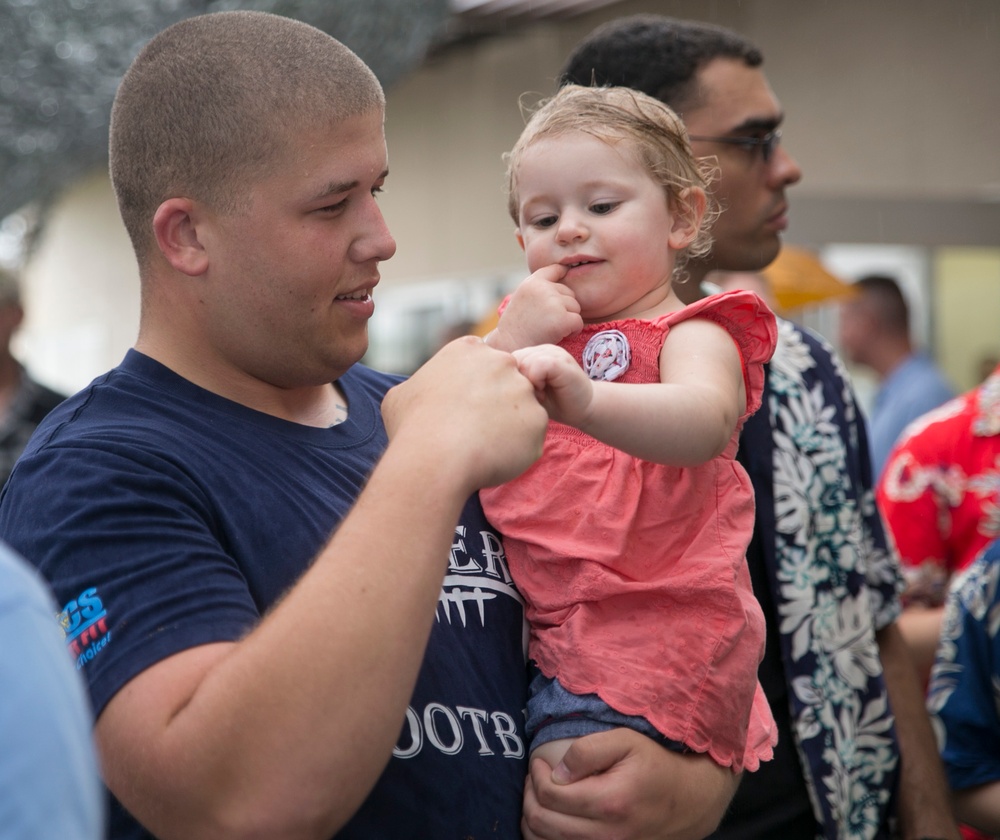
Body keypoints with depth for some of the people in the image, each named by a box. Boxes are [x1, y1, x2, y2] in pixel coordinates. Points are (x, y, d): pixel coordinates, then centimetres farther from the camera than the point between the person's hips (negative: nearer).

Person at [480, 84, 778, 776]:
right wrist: (507, 345, -6)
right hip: (539, 624, 7)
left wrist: (585, 399, -49)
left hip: (648, 637, -7)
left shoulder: (690, 333, -3)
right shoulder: (539, 328, 19)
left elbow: (704, 419, -29)